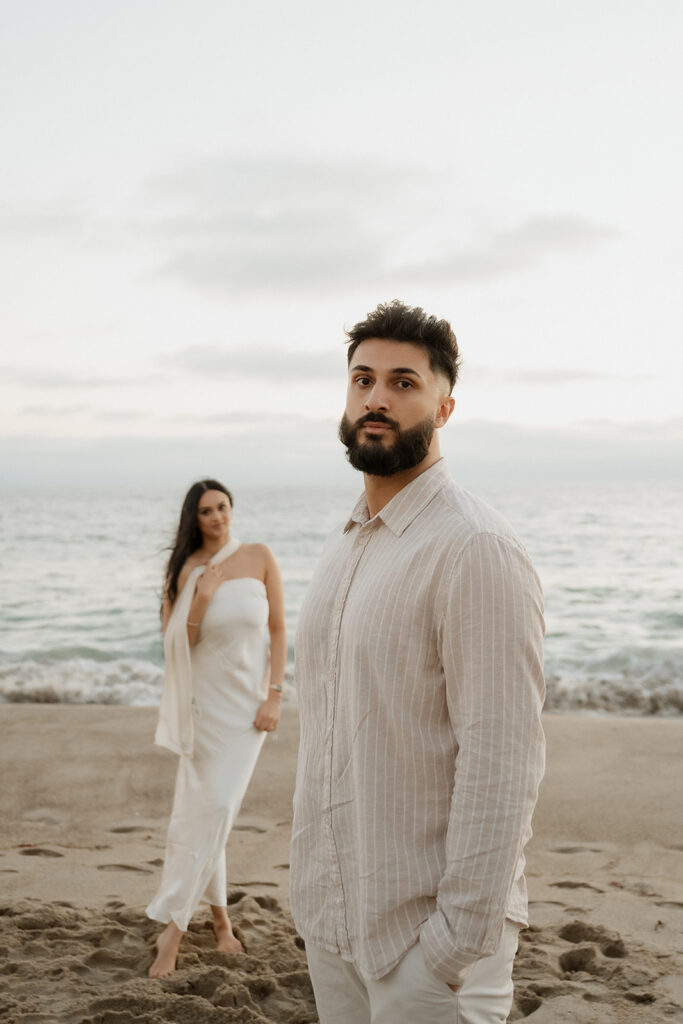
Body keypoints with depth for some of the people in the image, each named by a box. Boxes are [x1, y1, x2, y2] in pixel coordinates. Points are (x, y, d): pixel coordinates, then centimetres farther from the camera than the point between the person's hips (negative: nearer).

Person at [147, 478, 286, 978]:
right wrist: (201, 598, -19)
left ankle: (173, 925, -1)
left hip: (247, 702, -1)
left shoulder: (259, 558, -3)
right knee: (197, 810, 5)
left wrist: (274, 697, -7)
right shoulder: (184, 571, -1)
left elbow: (278, 630, -1)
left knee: (216, 808, -8)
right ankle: (219, 914, 22)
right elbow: (175, 646, -5)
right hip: (202, 700, 1)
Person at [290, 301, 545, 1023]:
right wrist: (314, 889, 13)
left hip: (425, 933, -7)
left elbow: (502, 766, -21)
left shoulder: (476, 550, -17)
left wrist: (456, 947, -20)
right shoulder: (345, 545, 10)